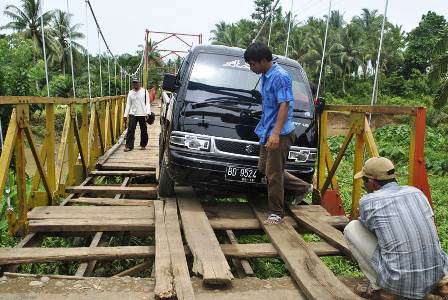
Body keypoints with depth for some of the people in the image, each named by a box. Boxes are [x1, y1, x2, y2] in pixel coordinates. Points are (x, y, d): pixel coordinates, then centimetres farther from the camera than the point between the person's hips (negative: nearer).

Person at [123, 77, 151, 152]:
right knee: (130, 130, -5)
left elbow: (147, 103, -3)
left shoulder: (144, 91, 1)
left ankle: (143, 145, 20)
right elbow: (128, 104, 12)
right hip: (133, 114, 2)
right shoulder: (130, 93, 11)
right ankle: (129, 146, -3)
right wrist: (125, 115, 6)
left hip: (142, 114, -2)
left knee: (143, 130, 7)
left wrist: (147, 113, -15)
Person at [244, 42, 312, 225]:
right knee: (264, 169, 16)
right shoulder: (265, 77, 13)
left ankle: (276, 213, 13)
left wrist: (276, 133, -29)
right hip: (268, 133, 10)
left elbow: (284, 105, -22)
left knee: (274, 173, -3)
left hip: (280, 134, -10)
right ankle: (302, 188, 29)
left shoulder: (280, 76, -15)